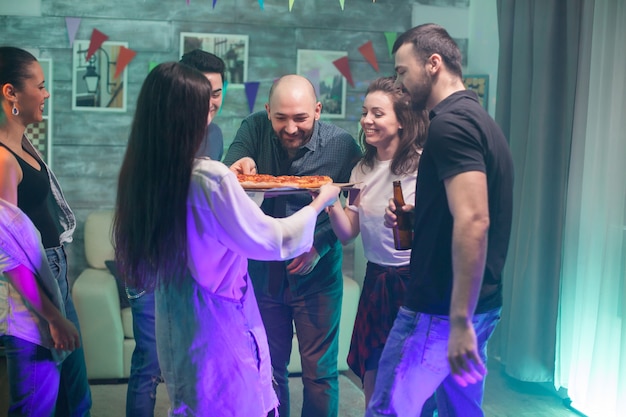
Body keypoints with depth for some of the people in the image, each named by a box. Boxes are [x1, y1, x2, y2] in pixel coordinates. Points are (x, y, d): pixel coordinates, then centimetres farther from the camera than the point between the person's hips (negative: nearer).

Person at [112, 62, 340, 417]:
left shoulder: (142, 174, -4)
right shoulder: (210, 177, -25)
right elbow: (270, 241, -15)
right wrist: (319, 203, 1)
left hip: (175, 328, 7)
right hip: (219, 326, -6)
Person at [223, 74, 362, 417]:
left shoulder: (342, 145, -15)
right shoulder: (255, 128, -9)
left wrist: (318, 247, -21)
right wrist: (238, 165, -39)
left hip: (317, 275, -2)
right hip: (263, 270, 3)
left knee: (319, 374, 7)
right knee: (268, 370, 17)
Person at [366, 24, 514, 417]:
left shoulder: (450, 123, -16)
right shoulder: (478, 118, 14)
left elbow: (473, 222, -27)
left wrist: (459, 320, -27)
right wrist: (414, 214, 11)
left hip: (441, 310, -10)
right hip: (481, 305, 10)